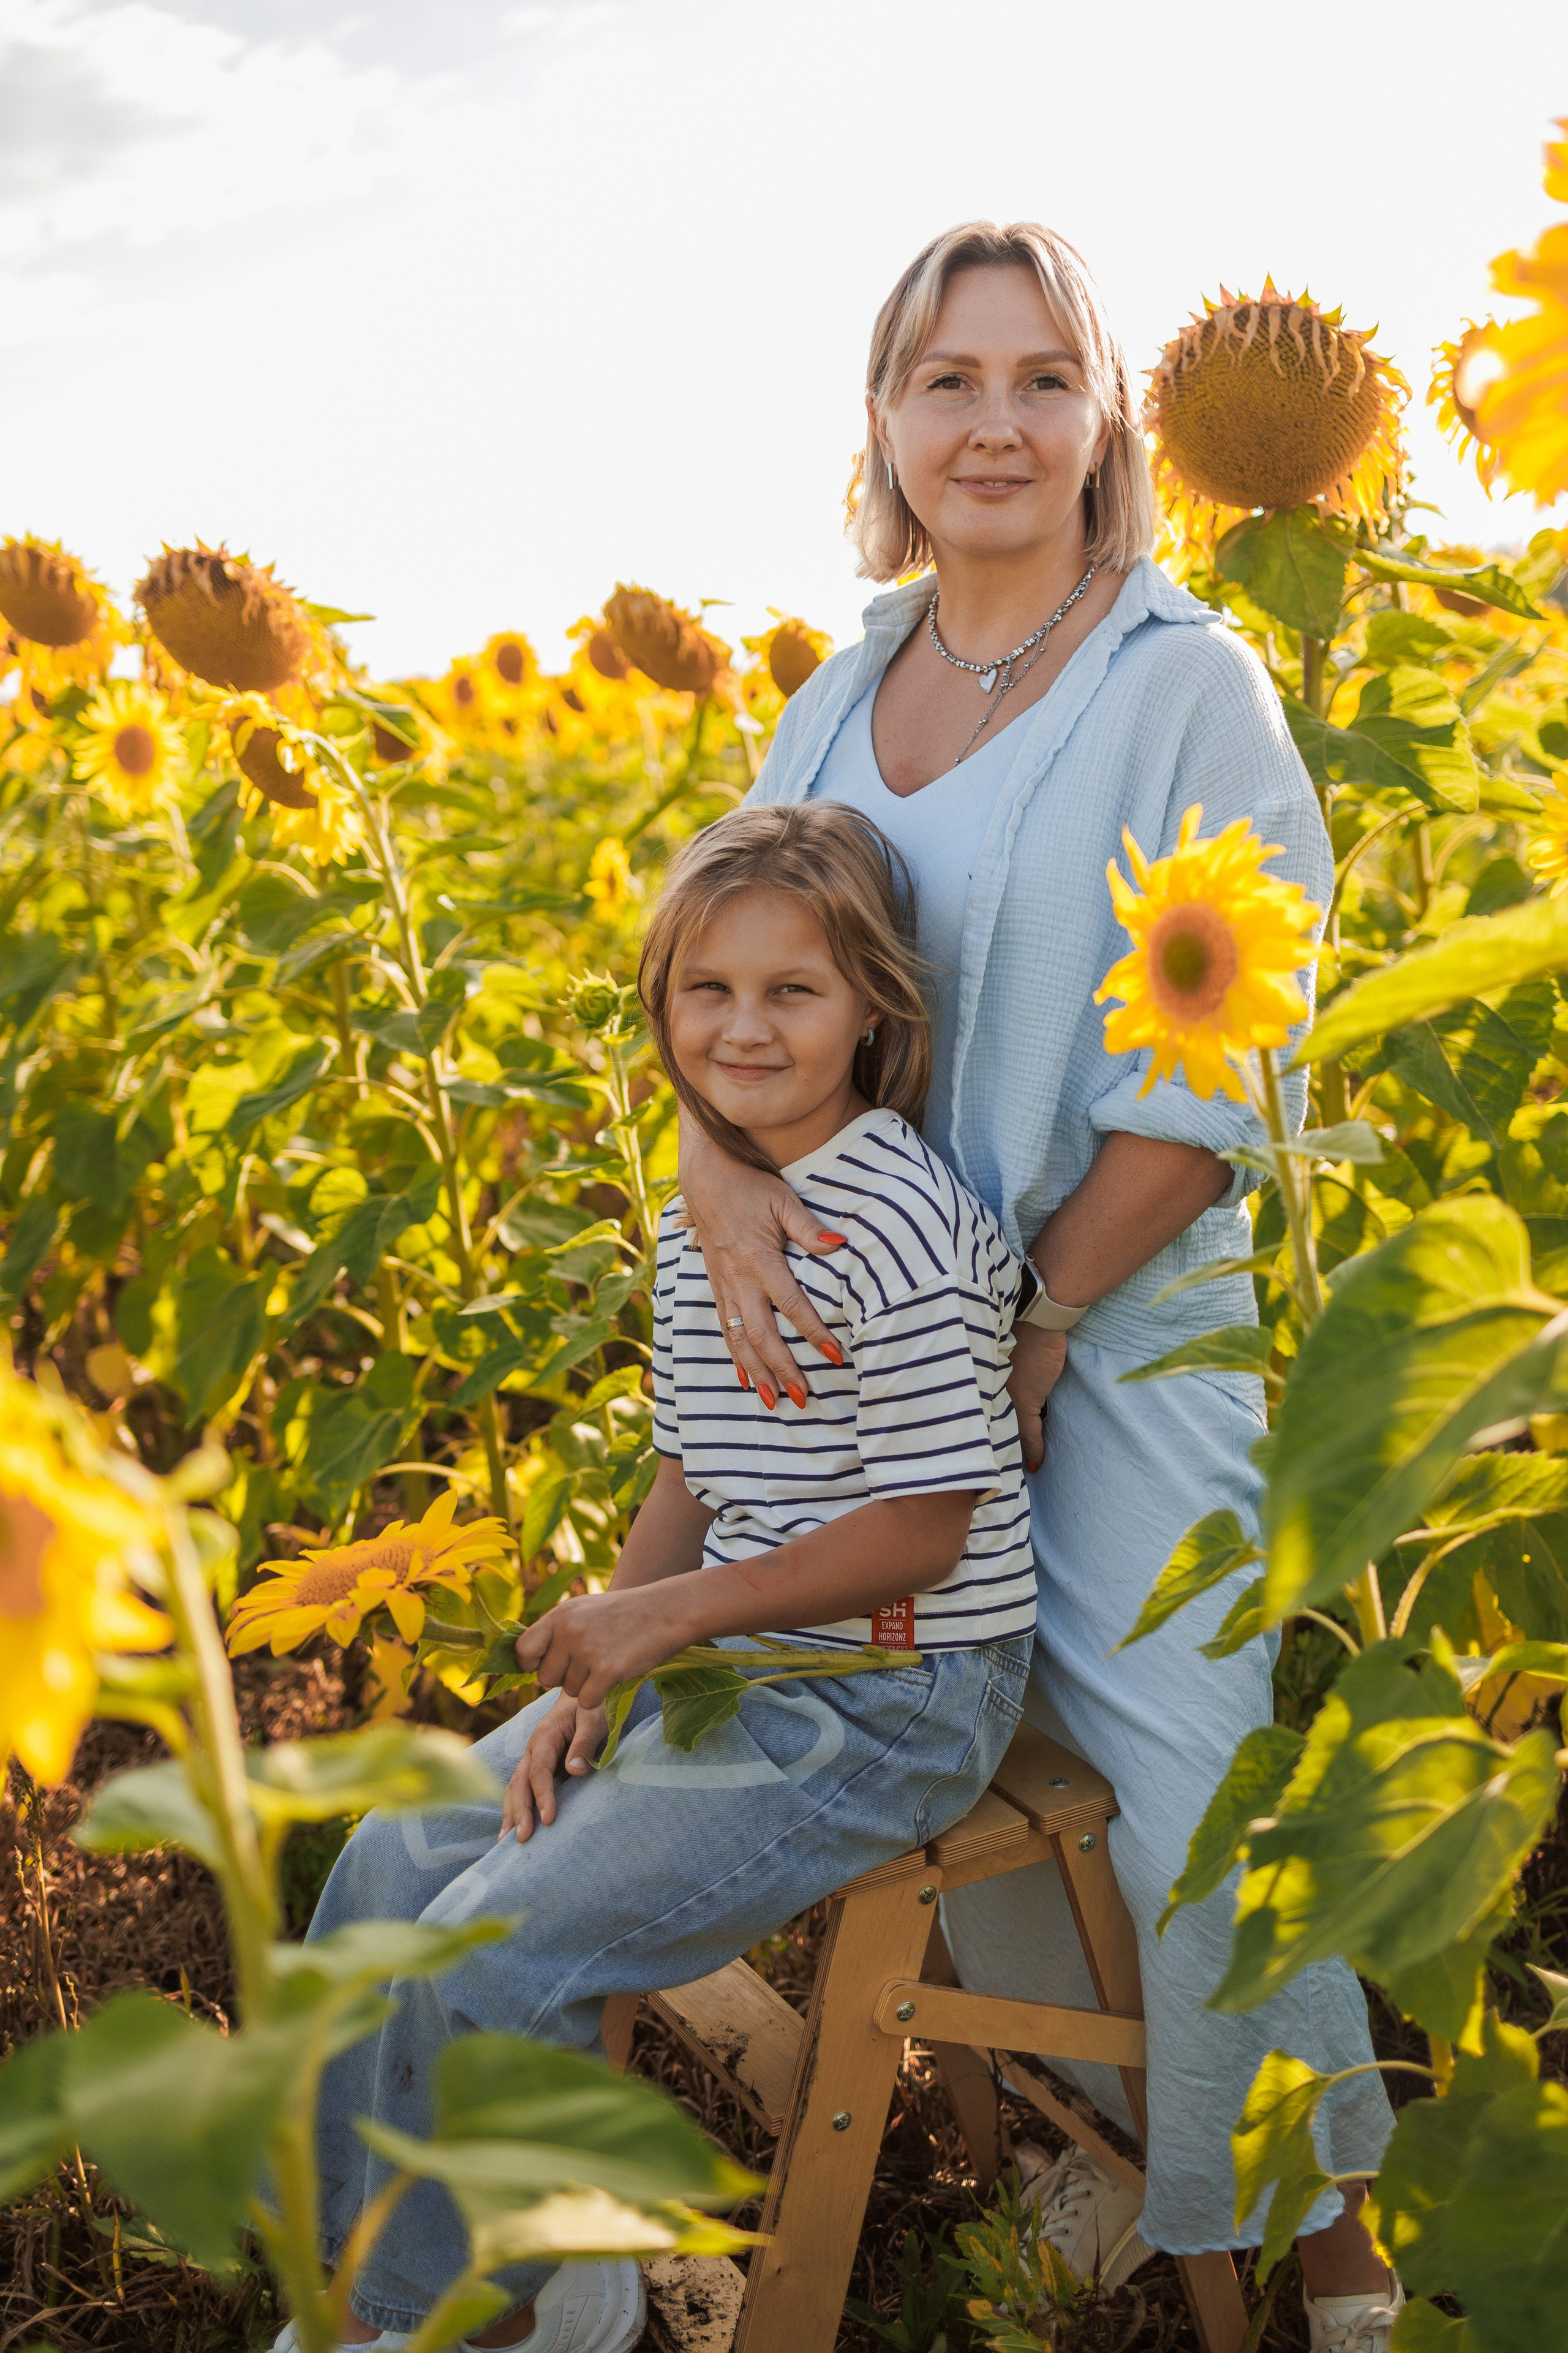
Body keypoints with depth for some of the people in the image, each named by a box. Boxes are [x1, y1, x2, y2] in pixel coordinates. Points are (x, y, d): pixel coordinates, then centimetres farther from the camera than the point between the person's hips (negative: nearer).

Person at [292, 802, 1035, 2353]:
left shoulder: (904, 1230, -21)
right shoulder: (700, 1224, 6)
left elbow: (921, 1530, -21)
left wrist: (663, 1614, -19)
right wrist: (594, 1672, -1)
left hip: (893, 1699, -9)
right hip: (734, 1662, 9)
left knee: (502, 1945, -15)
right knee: (398, 1858, 5)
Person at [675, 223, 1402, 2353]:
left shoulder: (1185, 680, -10)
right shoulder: (844, 701, 7)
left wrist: (1037, 1322, -15)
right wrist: (716, 1168, -17)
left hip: (1116, 1327, -5)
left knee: (1185, 1807, -3)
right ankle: (1099, 2112, 38)